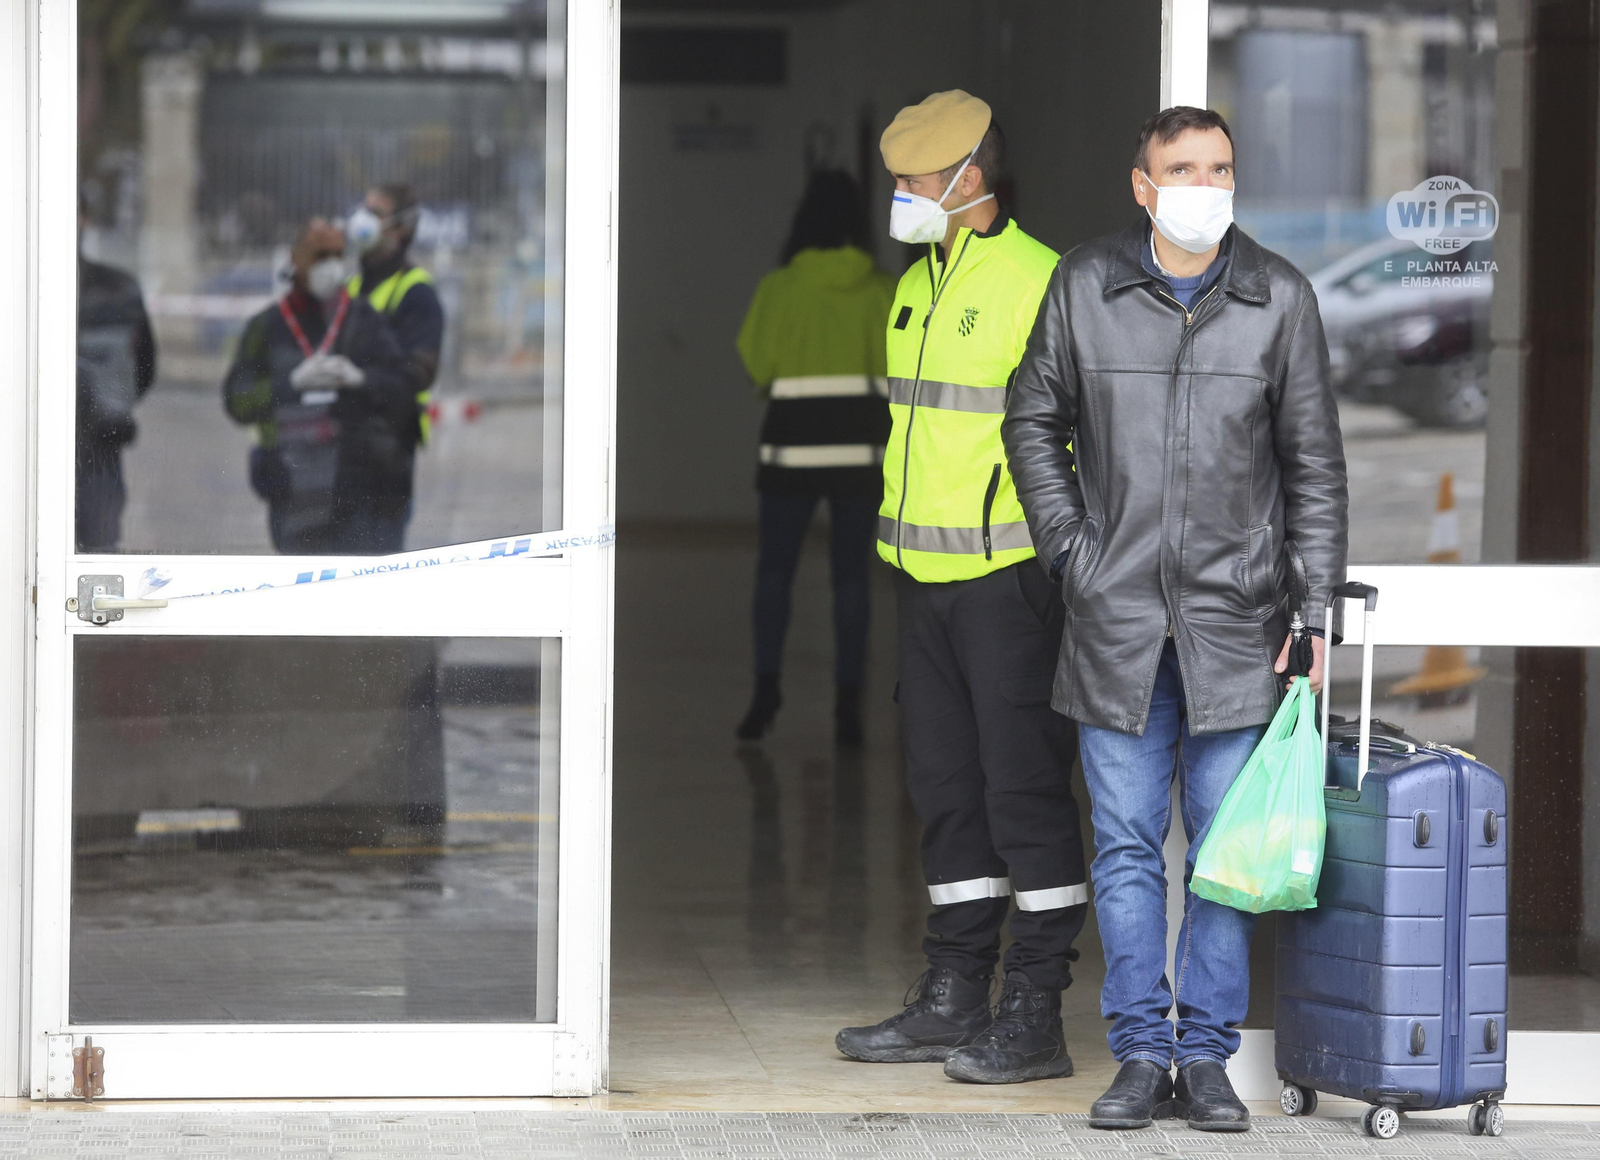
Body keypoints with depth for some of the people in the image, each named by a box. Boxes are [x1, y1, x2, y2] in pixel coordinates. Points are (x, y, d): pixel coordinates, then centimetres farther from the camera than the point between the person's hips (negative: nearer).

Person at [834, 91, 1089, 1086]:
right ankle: (954, 999, 20)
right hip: (928, 580, 9)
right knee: (948, 789, 12)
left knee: (1024, 789, -4)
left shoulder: (1038, 283, -12)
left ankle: (1036, 1019, 0)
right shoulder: (918, 287, 16)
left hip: (1009, 576, -9)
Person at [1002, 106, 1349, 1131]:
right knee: (1127, 846, 2)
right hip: (1116, 618, 0)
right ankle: (1141, 1055, 9)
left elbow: (1314, 461, 5)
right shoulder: (1085, 288, 2)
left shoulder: (1280, 297, 2)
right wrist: (1070, 549, 3)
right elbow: (1033, 422, 13)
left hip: (1235, 621, 0)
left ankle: (1206, 1057, 10)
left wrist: (1317, 608, 0)